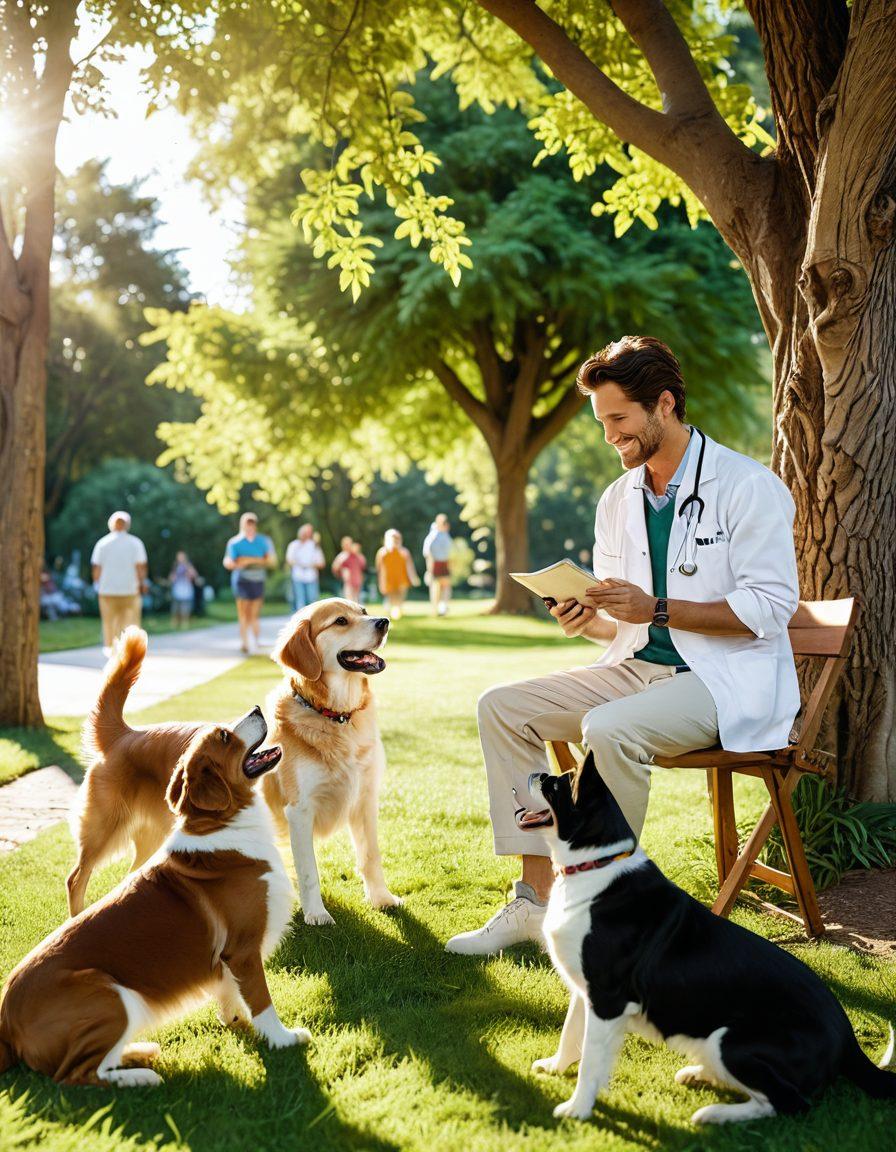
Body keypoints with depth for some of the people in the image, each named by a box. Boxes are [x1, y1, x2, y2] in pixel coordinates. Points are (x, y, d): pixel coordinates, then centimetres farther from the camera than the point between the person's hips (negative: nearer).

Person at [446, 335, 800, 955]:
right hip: (639, 667, 8)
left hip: (730, 678, -7)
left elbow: (771, 606, -17)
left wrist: (655, 608, -22)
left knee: (610, 728, -35)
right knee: (503, 707, -8)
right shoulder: (618, 500, 12)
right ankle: (537, 898, -7)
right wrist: (589, 619, -7)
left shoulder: (747, 486, -10)